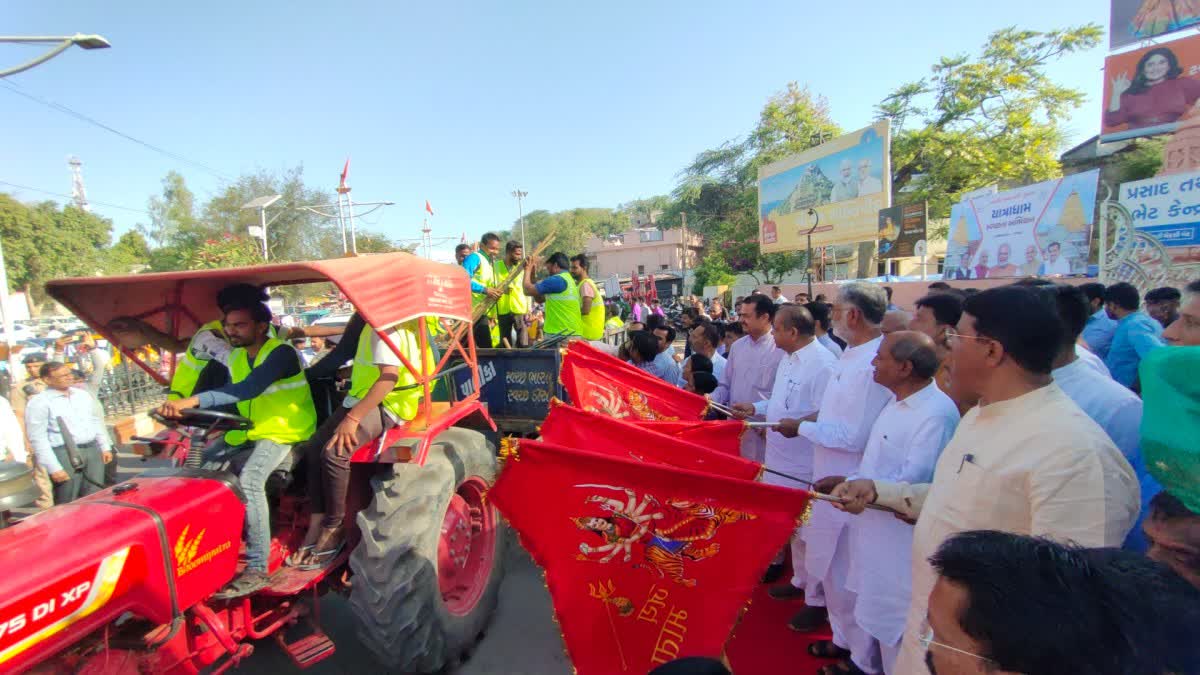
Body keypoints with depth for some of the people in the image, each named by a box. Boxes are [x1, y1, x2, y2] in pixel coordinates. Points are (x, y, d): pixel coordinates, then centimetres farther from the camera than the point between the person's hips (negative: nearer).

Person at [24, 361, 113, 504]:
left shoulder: (83, 395, 11)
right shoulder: (38, 403, -7)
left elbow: (96, 422, 18)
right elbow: (38, 439, -9)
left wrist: (105, 447, 13)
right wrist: (54, 468, -13)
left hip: (93, 450, 5)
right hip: (64, 454, -5)